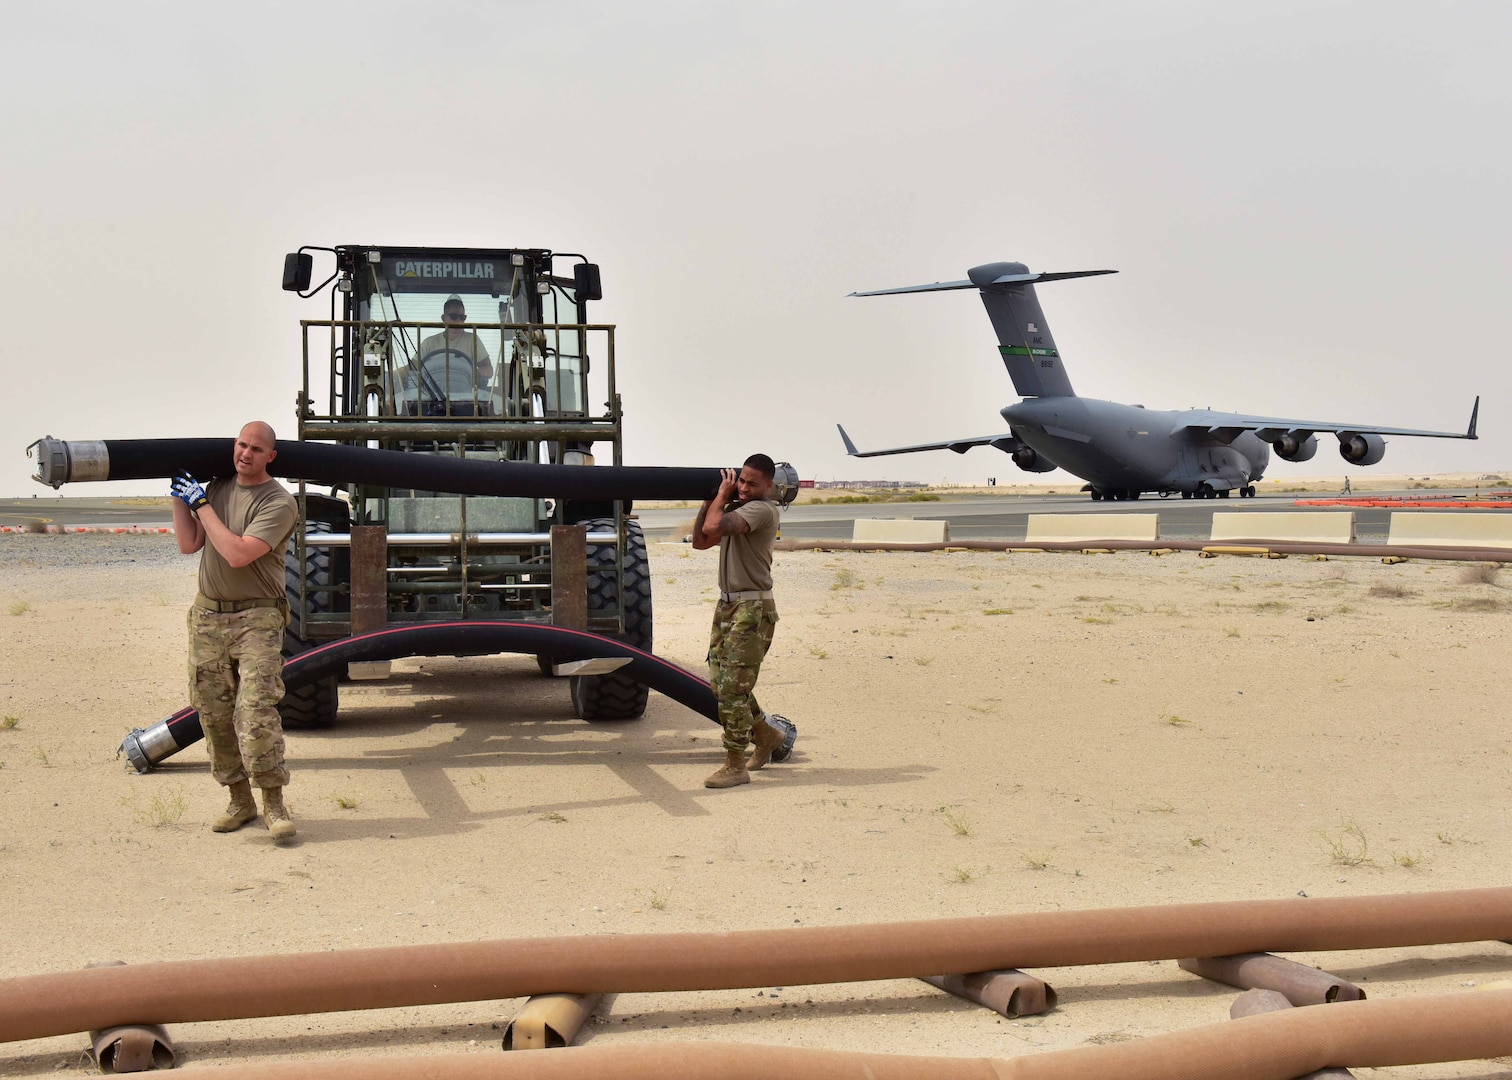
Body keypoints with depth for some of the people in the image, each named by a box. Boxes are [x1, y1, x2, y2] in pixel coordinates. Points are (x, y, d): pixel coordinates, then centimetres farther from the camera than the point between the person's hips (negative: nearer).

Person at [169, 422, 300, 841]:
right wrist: (179, 497, 3)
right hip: (208, 617, 6)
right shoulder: (217, 487, 11)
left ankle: (273, 802, -8)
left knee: (256, 711, -17)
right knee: (214, 714, 6)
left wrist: (201, 504, -13)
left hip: (257, 620, -6)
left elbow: (238, 554, -20)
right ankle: (240, 801, 16)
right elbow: (189, 544, 9)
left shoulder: (279, 503, -11)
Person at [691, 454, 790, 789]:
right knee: (721, 683, 13)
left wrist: (722, 495, -10)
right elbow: (700, 540, 17)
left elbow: (714, 527, -27)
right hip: (727, 604, 10)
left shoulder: (762, 510, -15)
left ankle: (735, 767, -4)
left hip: (752, 609, -9)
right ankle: (766, 736, 33)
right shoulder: (736, 509, 15)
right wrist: (710, 500, 9)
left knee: (733, 687, -10)